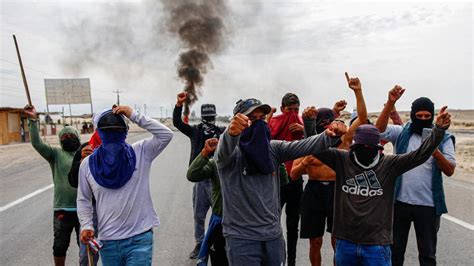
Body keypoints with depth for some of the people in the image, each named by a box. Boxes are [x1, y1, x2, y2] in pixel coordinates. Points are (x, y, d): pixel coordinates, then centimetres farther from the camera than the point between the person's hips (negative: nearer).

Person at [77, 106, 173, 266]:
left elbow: (166, 135, -16)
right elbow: (83, 200, 10)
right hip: (107, 240, 3)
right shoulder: (88, 163, 1)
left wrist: (134, 116, -17)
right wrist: (86, 226, -5)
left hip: (140, 238, -3)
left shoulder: (140, 153, -4)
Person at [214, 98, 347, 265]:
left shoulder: (273, 148, 2)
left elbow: (303, 146, -9)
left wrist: (330, 136, -28)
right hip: (241, 237, -4)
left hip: (274, 235, 5)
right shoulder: (231, 152, -11)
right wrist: (231, 132, -56)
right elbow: (223, 150, -33)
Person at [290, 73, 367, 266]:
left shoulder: (343, 141, 3)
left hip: (337, 191, 0)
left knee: (337, 241, 8)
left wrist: (358, 92, -7)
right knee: (315, 241, 10)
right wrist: (304, 164, -21)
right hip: (314, 192, 0)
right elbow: (293, 175, 0)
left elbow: (362, 117, 1)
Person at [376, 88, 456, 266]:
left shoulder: (443, 138, 0)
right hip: (400, 202, 0)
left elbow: (449, 170, -5)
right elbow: (379, 129, -18)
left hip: (428, 205, 0)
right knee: (395, 250, 15)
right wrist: (390, 103, -28)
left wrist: (435, 152, -24)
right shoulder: (401, 133, 0)